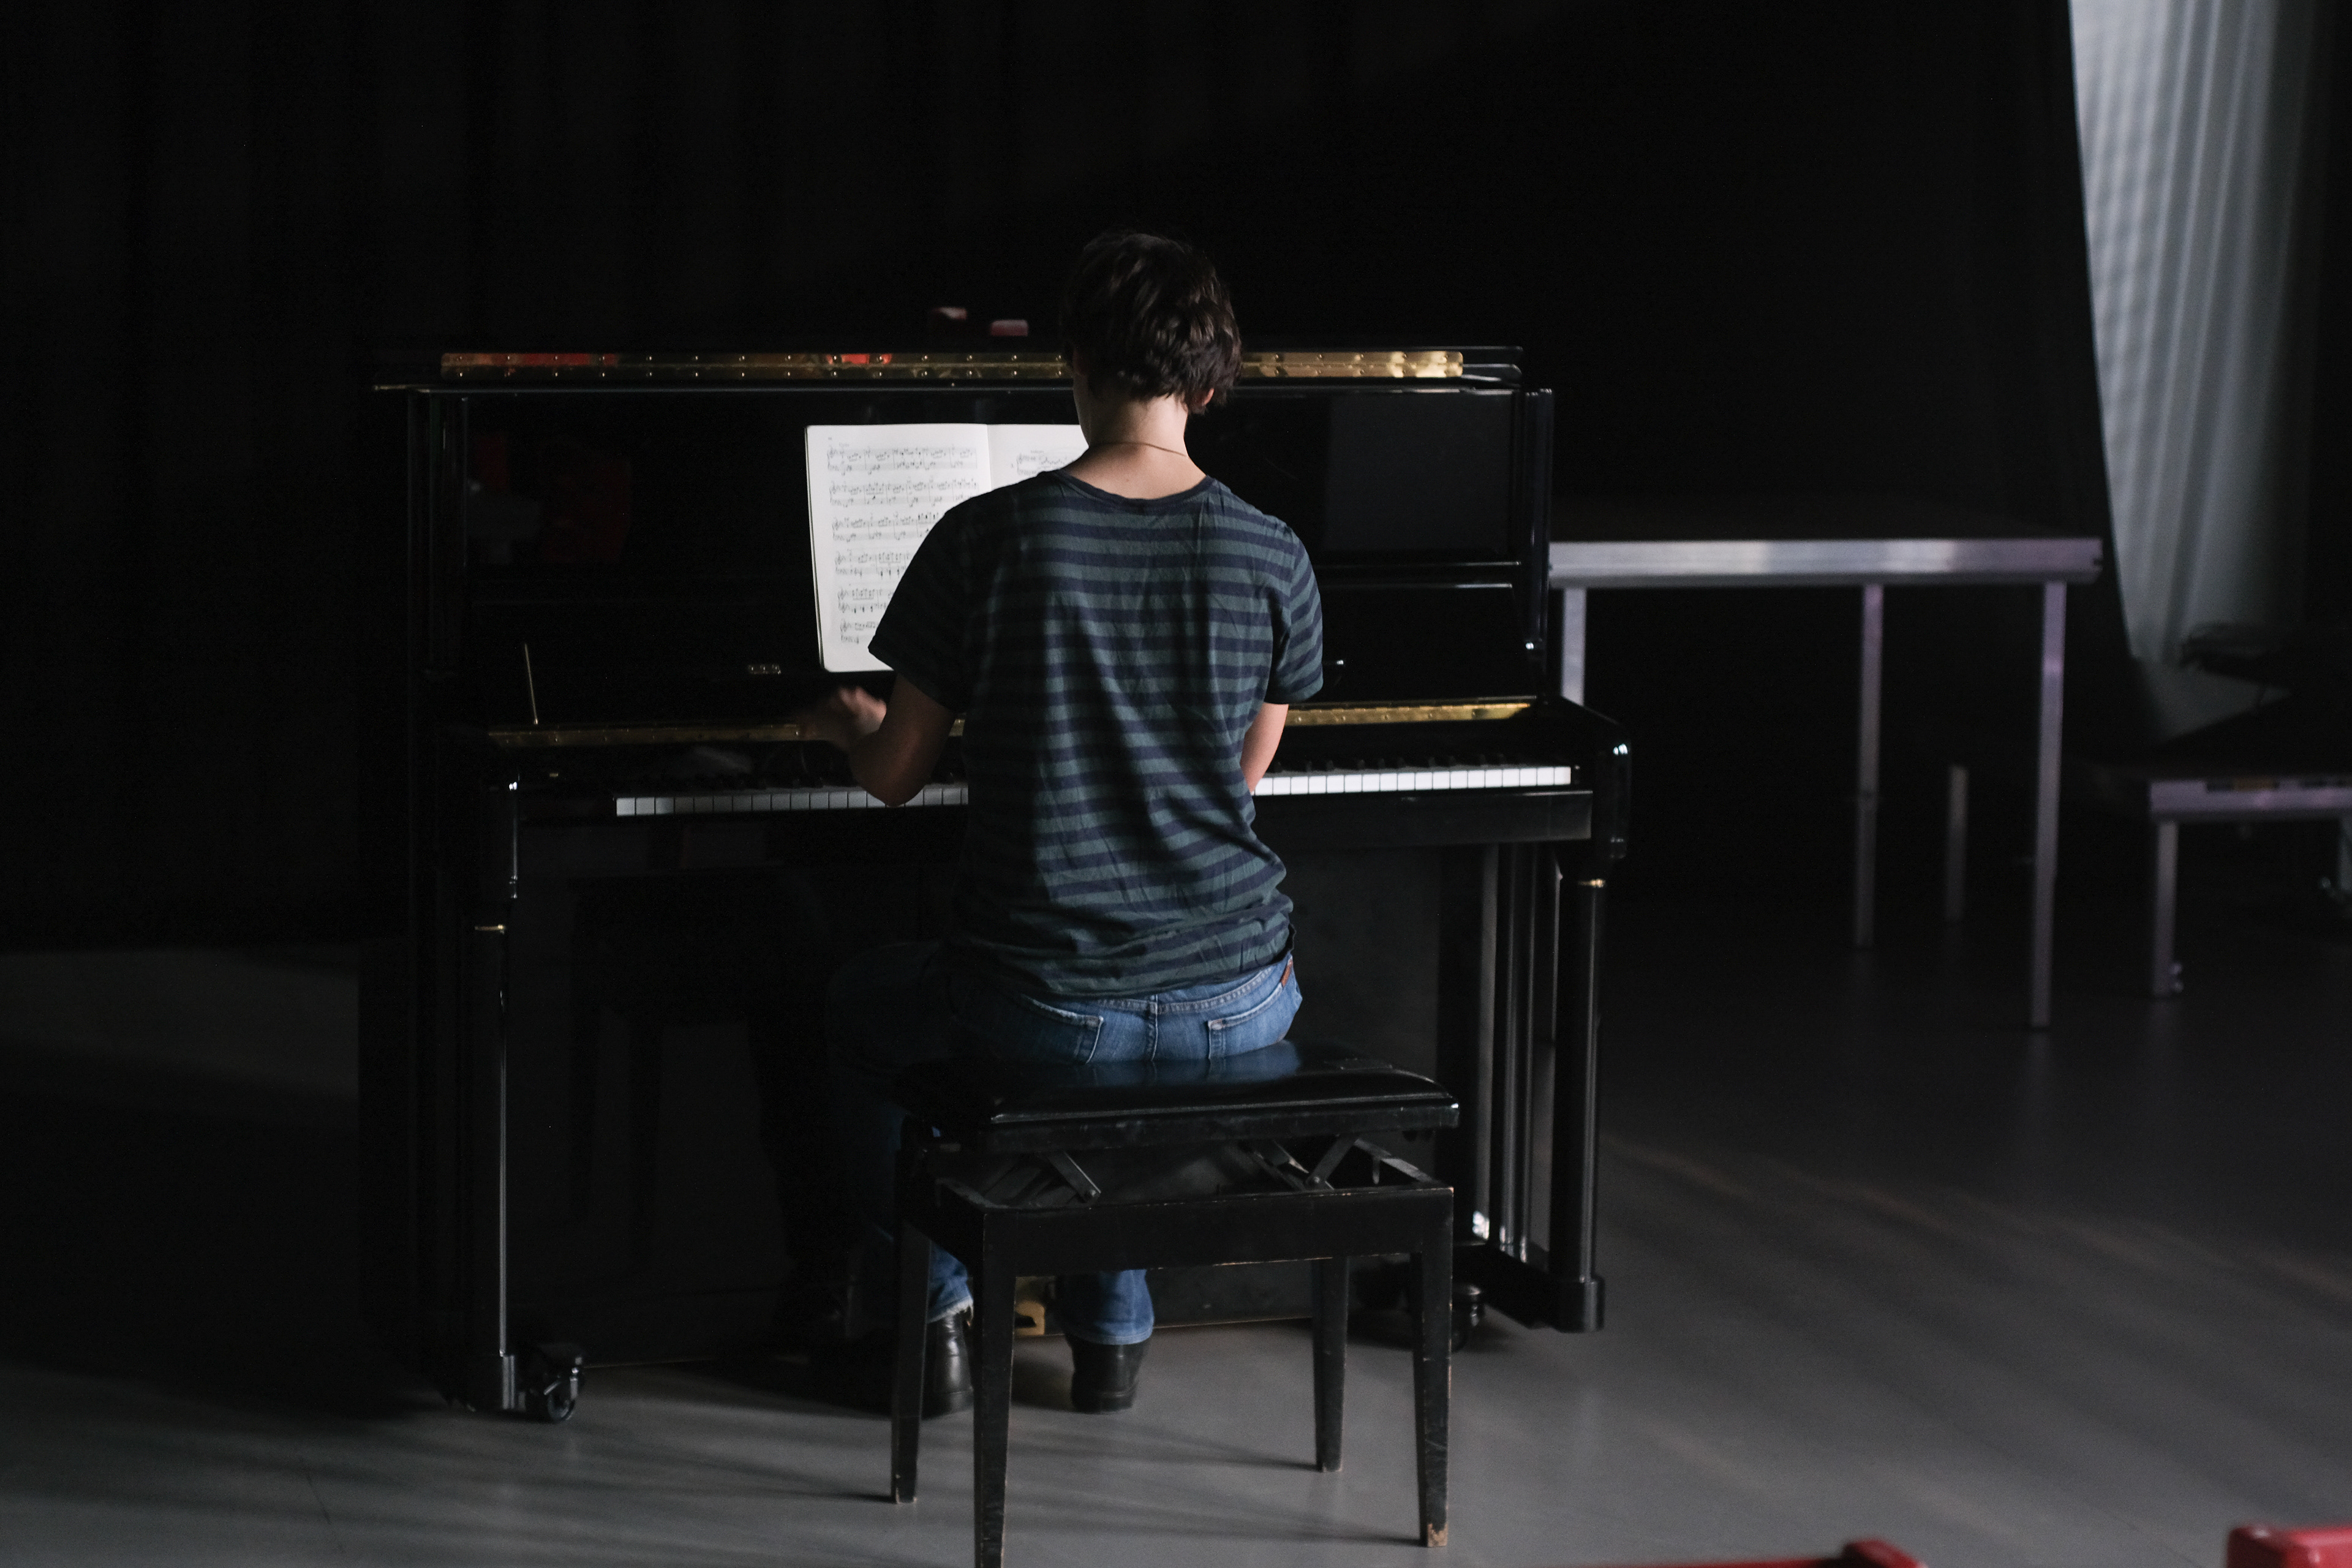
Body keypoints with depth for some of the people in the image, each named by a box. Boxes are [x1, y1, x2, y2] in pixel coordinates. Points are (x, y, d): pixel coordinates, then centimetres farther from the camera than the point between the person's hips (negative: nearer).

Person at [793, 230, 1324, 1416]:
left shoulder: (987, 539, -10)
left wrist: (848, 724, 23)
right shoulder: (1272, 558, -3)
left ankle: (927, 1318, 34)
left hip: (1042, 1007, -3)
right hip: (1233, 1004, 3)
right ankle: (1111, 1326, 38)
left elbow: (894, 777, -1)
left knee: (862, 1009, 32)